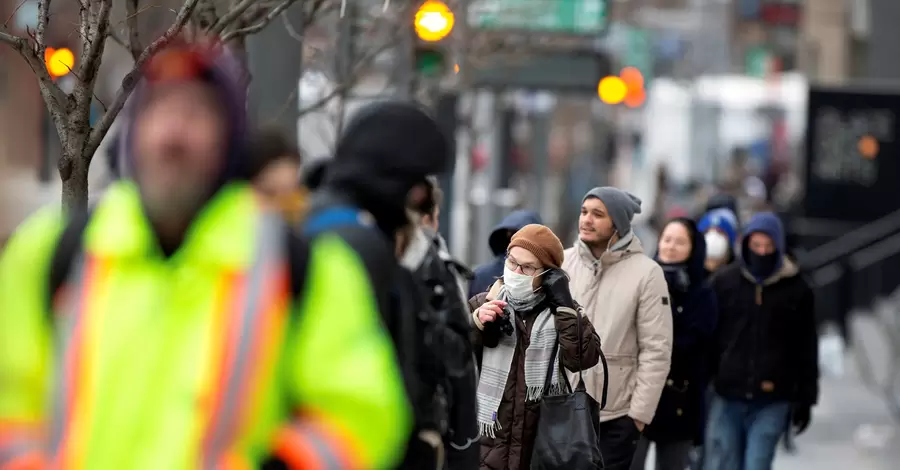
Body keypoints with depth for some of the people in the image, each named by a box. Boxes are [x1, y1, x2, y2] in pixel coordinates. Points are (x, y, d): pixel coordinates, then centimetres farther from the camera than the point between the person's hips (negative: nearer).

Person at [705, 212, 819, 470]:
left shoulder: (796, 289, 3)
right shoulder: (724, 282, 3)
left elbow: (806, 349, 7)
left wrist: (806, 398, 5)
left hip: (772, 401, -1)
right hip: (727, 396, 1)